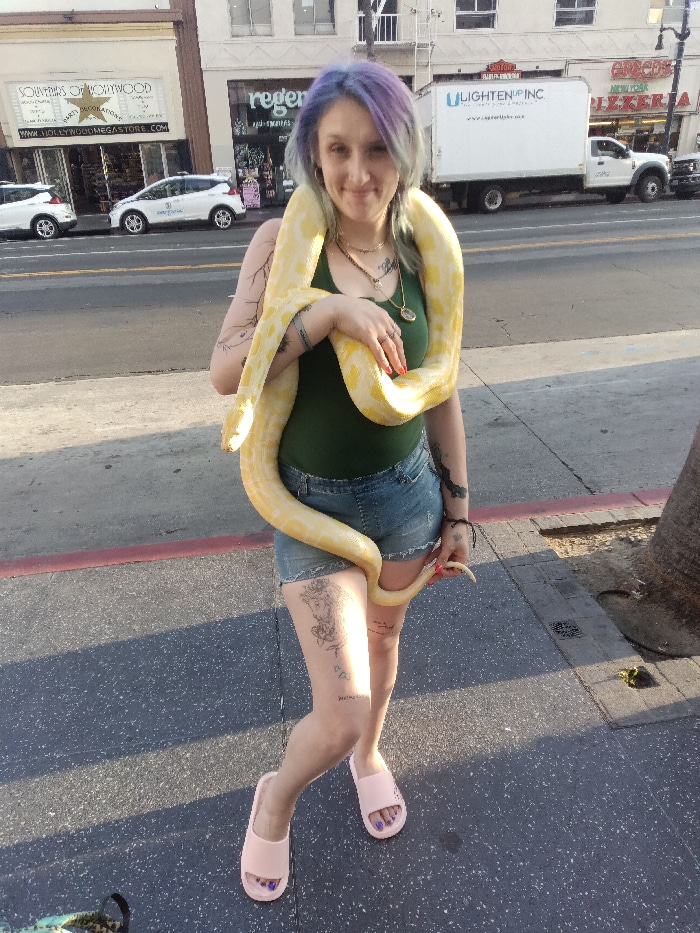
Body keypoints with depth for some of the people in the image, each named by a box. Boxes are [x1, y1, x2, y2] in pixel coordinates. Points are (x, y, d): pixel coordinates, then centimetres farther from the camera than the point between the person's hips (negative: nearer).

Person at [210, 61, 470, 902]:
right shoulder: (282, 242, -9)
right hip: (312, 502, -3)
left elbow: (441, 398, 4)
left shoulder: (422, 260, -2)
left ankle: (370, 756, 57)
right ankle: (276, 799, 32)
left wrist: (457, 513, 7)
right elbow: (226, 371, -18)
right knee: (338, 715, -6)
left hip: (406, 491, 4)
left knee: (384, 637, 24)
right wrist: (330, 311, -29)